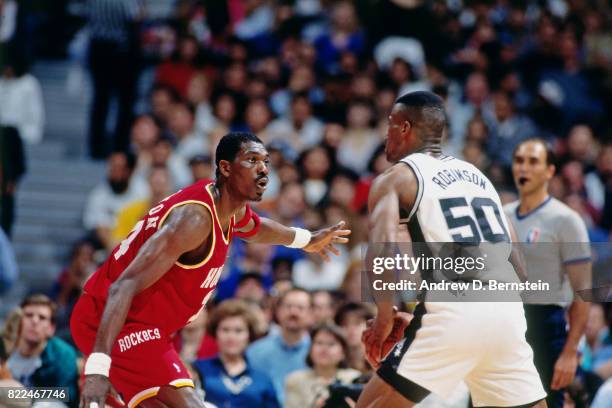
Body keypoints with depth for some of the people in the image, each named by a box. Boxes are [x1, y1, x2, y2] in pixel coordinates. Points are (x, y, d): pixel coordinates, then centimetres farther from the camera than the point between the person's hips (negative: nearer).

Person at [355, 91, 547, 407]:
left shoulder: (394, 179, 7)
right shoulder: (476, 174, 25)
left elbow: (382, 251, -11)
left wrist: (385, 318, -4)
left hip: (452, 310, -5)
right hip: (505, 309, 5)